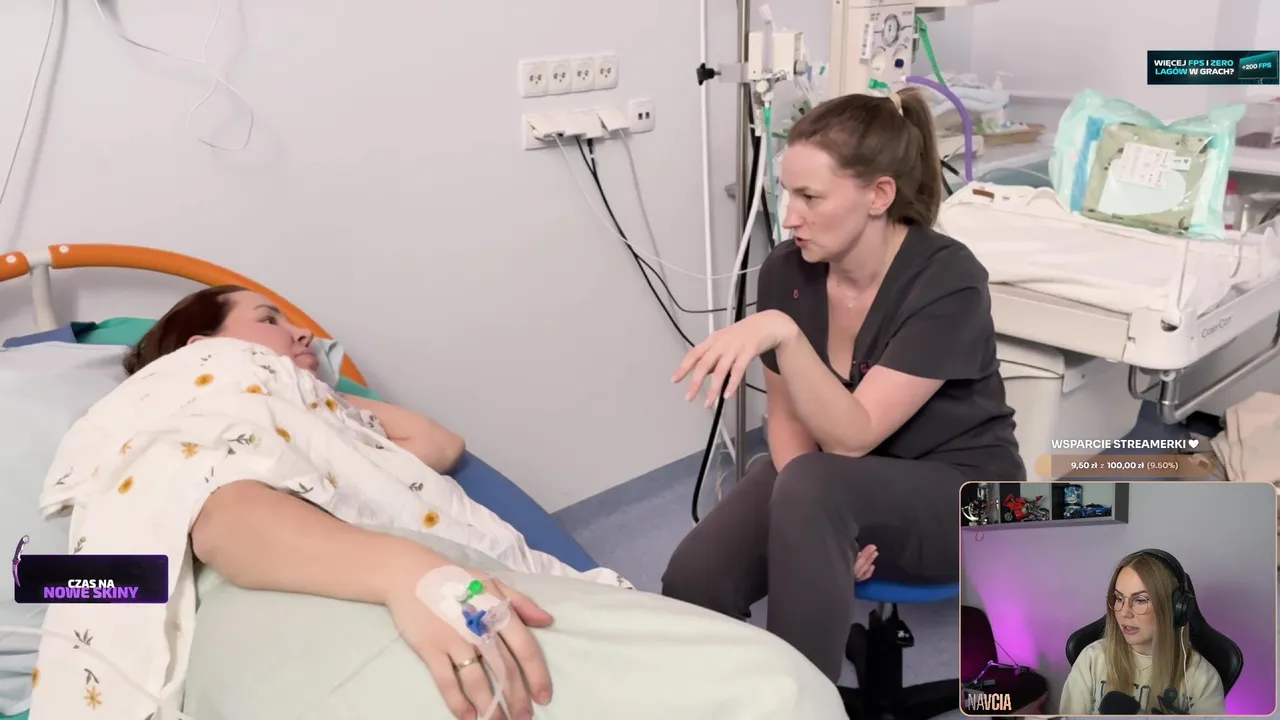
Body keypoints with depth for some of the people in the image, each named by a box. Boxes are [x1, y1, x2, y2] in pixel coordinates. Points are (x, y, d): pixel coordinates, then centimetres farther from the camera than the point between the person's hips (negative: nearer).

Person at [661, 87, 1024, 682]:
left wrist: (783, 333, -44)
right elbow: (789, 418, -1)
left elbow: (851, 437, -29)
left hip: (957, 493, -4)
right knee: (693, 578, -25)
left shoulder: (947, 282, -25)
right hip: (840, 487, 4)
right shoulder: (785, 272, -10)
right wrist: (825, 527, -19)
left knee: (812, 485, -38)